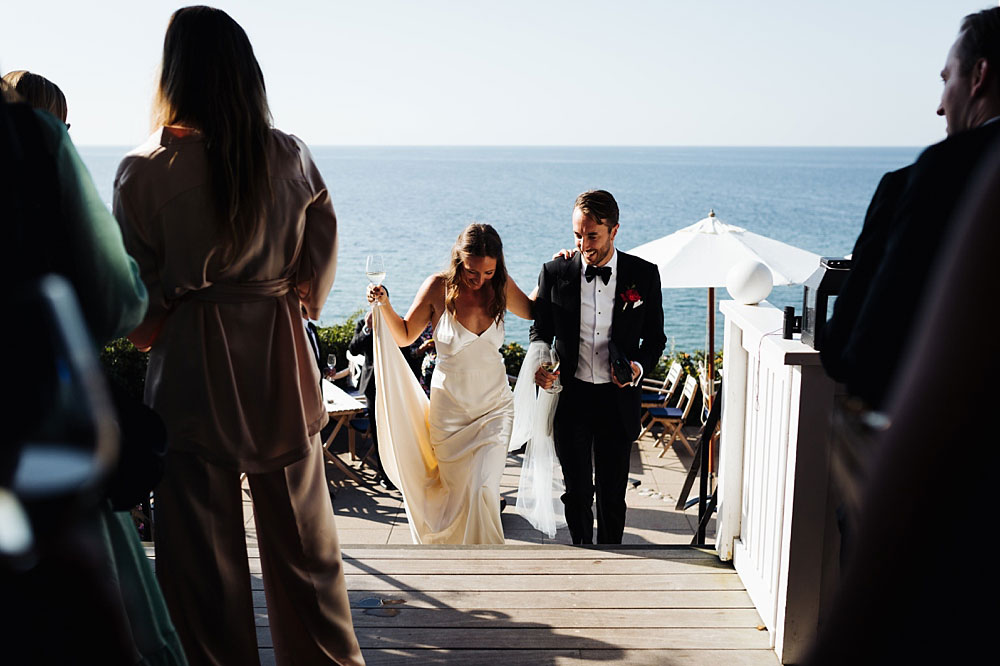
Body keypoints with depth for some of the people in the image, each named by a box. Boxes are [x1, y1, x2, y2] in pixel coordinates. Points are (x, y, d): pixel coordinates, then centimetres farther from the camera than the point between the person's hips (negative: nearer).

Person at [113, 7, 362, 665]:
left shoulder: (144, 171, -12)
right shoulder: (291, 157, -4)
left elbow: (134, 290, -4)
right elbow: (322, 252, 5)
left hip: (192, 365, -3)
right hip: (282, 363, 3)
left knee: (201, 542, 10)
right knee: (302, 532, 17)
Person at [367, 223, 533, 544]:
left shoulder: (500, 287, -6)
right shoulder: (439, 287, -12)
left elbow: (532, 311, 13)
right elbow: (405, 335, 0)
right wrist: (385, 306, -18)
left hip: (495, 407, 1)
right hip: (450, 409, -1)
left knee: (482, 490, -10)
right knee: (457, 490, 12)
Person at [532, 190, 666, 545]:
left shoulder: (643, 275, -4)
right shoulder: (555, 272, -3)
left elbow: (655, 335, 6)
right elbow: (541, 329, 7)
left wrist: (639, 365, -15)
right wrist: (539, 363, -14)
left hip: (617, 399, 0)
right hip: (570, 397, 0)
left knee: (613, 494, 11)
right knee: (577, 491, 12)